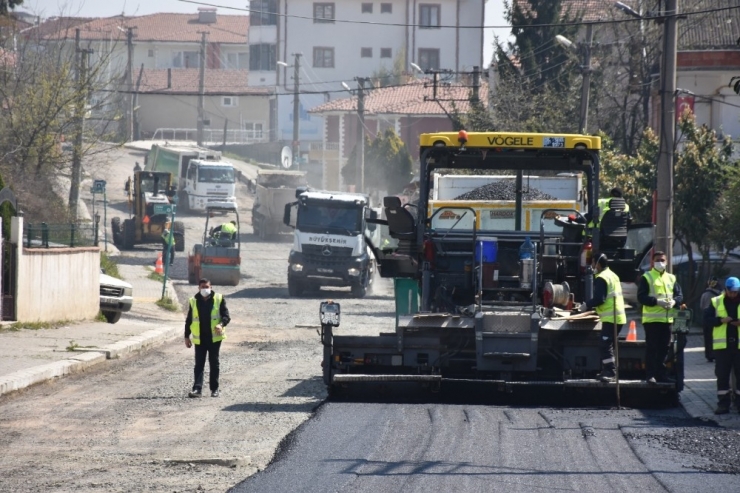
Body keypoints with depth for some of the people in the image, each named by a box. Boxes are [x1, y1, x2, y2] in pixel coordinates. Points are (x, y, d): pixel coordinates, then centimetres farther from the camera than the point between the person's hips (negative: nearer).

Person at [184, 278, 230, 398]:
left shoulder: (218, 299, -1)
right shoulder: (194, 301, 4)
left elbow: (226, 316, -2)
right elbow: (189, 320, 10)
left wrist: (221, 324, -23)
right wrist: (187, 336, 8)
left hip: (214, 338, -1)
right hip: (199, 338, 1)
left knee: (214, 363, 6)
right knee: (199, 364, -3)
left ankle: (214, 389, 14)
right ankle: (197, 389, -7)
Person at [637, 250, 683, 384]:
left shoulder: (671, 278, 14)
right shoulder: (646, 278, -2)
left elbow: (679, 295, 12)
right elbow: (641, 297, -11)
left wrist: (674, 301, -10)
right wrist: (656, 301, -22)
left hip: (667, 318, 5)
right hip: (651, 319, -5)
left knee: (664, 348, 9)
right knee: (651, 348, -5)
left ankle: (661, 374, 16)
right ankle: (650, 375, -3)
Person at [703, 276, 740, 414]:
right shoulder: (716, 302, 5)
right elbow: (706, 318, 1)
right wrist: (720, 320, -15)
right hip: (722, 345, 0)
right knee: (722, 375, 3)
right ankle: (723, 404, 8)